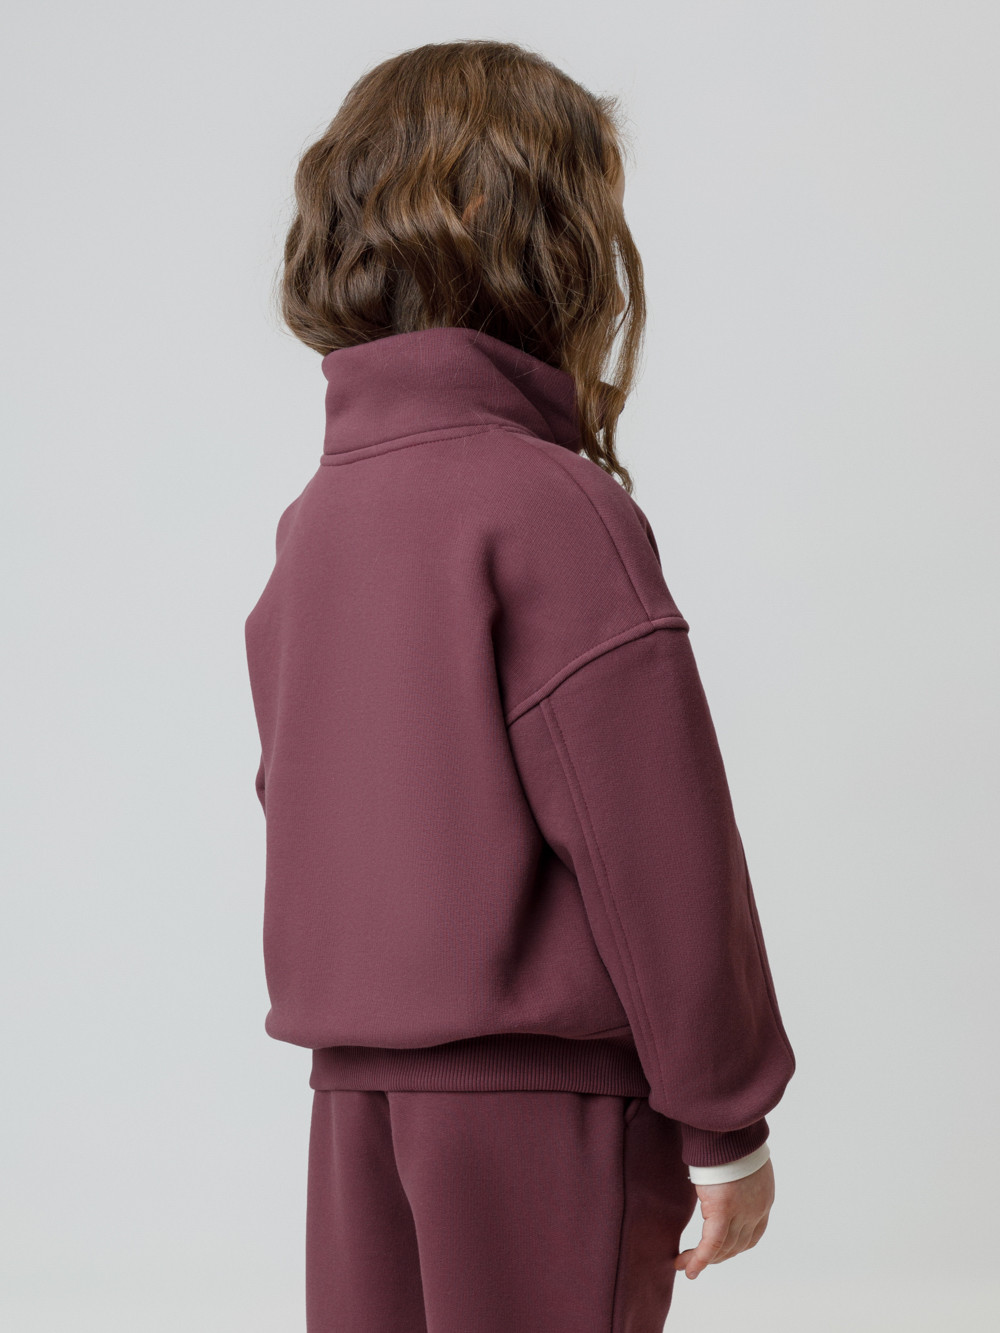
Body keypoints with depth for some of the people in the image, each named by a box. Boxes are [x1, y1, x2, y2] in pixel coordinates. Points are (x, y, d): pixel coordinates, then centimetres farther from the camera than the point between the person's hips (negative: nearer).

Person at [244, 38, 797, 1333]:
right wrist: (726, 1121, -9)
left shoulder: (315, 513, 7)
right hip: (545, 1093, -7)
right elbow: (652, 842, -17)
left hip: (355, 1091, 7)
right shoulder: (552, 507, -16)